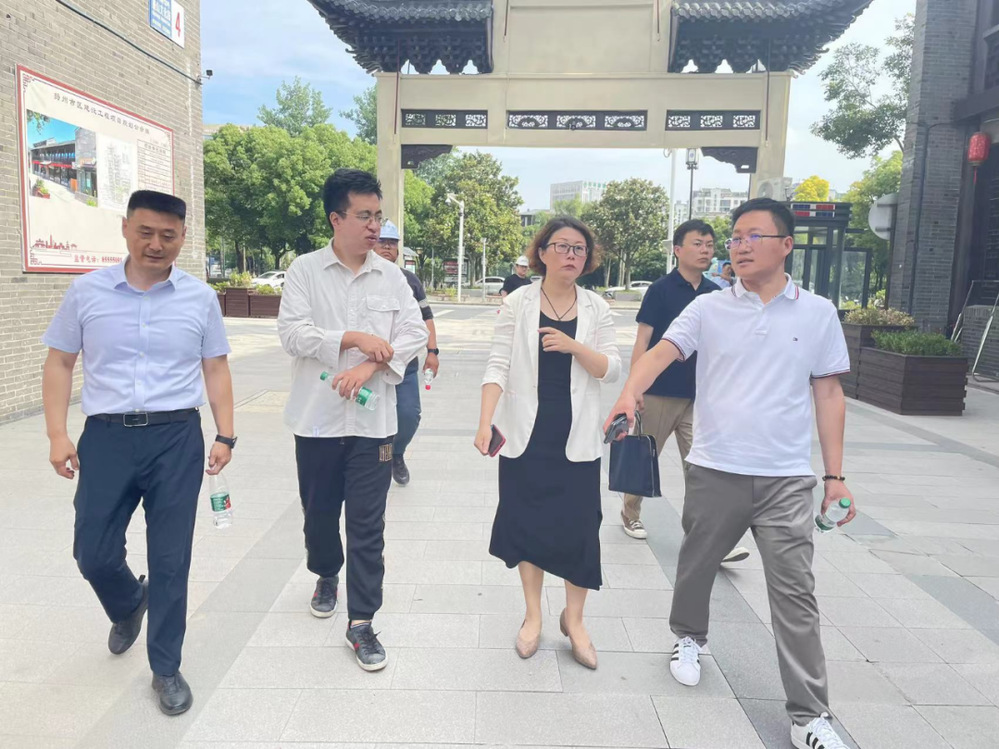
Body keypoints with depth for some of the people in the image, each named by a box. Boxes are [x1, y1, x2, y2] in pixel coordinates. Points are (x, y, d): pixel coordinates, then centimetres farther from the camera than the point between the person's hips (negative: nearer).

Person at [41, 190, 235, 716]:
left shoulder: (200, 298, 1)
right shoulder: (87, 291, 2)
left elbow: (216, 370, 5)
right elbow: (59, 364, 7)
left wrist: (225, 435, -1)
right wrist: (57, 435, -1)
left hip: (177, 439, -1)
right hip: (106, 436, 1)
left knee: (170, 559, 5)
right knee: (93, 554, 7)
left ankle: (165, 669, 24)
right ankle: (129, 605, 44)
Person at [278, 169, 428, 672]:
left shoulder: (391, 276, 5)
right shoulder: (304, 271, -1)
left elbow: (415, 332, -1)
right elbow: (292, 333, -10)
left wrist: (369, 366, -15)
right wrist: (355, 338, -15)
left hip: (372, 419, 0)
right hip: (317, 417, 0)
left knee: (368, 525, 1)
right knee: (319, 511, 17)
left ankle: (361, 623, 11)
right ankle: (327, 575, 46)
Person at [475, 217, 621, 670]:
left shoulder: (596, 309, 4)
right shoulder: (517, 304, -2)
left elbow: (612, 371, 1)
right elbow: (498, 366, -7)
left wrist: (575, 346, -17)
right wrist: (485, 422, -19)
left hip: (577, 440, 1)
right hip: (526, 436, -1)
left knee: (578, 528, 3)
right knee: (527, 525, 9)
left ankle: (574, 618, 26)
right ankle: (533, 615, 29)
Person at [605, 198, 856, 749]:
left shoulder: (818, 313, 3)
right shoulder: (708, 309, 1)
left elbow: (828, 395, 6)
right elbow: (662, 352, -14)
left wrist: (835, 475, 4)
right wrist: (629, 394, -35)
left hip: (787, 478, 0)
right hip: (714, 471, 1)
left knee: (794, 592, 3)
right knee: (697, 564, 17)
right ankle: (688, 637, 46)